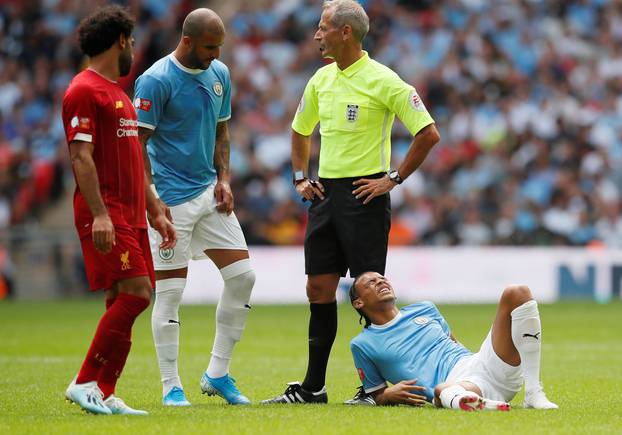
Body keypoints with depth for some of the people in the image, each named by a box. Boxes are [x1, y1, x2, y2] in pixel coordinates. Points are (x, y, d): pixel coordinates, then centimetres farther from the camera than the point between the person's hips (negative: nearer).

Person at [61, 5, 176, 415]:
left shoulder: (119, 94, 22)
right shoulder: (85, 90, -8)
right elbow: (81, 156, -16)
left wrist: (155, 211, 22)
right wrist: (100, 213, -24)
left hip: (131, 216, 9)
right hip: (105, 215, -9)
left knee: (122, 303, 4)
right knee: (135, 293, -17)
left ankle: (105, 395, 6)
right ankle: (85, 383, -12)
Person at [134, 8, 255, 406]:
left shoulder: (220, 74, 8)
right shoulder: (156, 81, -13)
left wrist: (224, 179, 6)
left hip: (209, 192, 7)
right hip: (172, 198, -7)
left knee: (242, 276, 2)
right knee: (170, 291, -4)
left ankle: (218, 374, 12)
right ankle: (171, 387, 5)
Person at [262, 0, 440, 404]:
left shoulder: (383, 81, -11)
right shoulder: (322, 79, 11)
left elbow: (429, 133, -13)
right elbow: (301, 130, 27)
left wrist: (394, 178, -12)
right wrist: (300, 177, 16)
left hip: (364, 194, -7)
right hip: (326, 191, 7)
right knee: (319, 287, 7)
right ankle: (312, 387, 12)